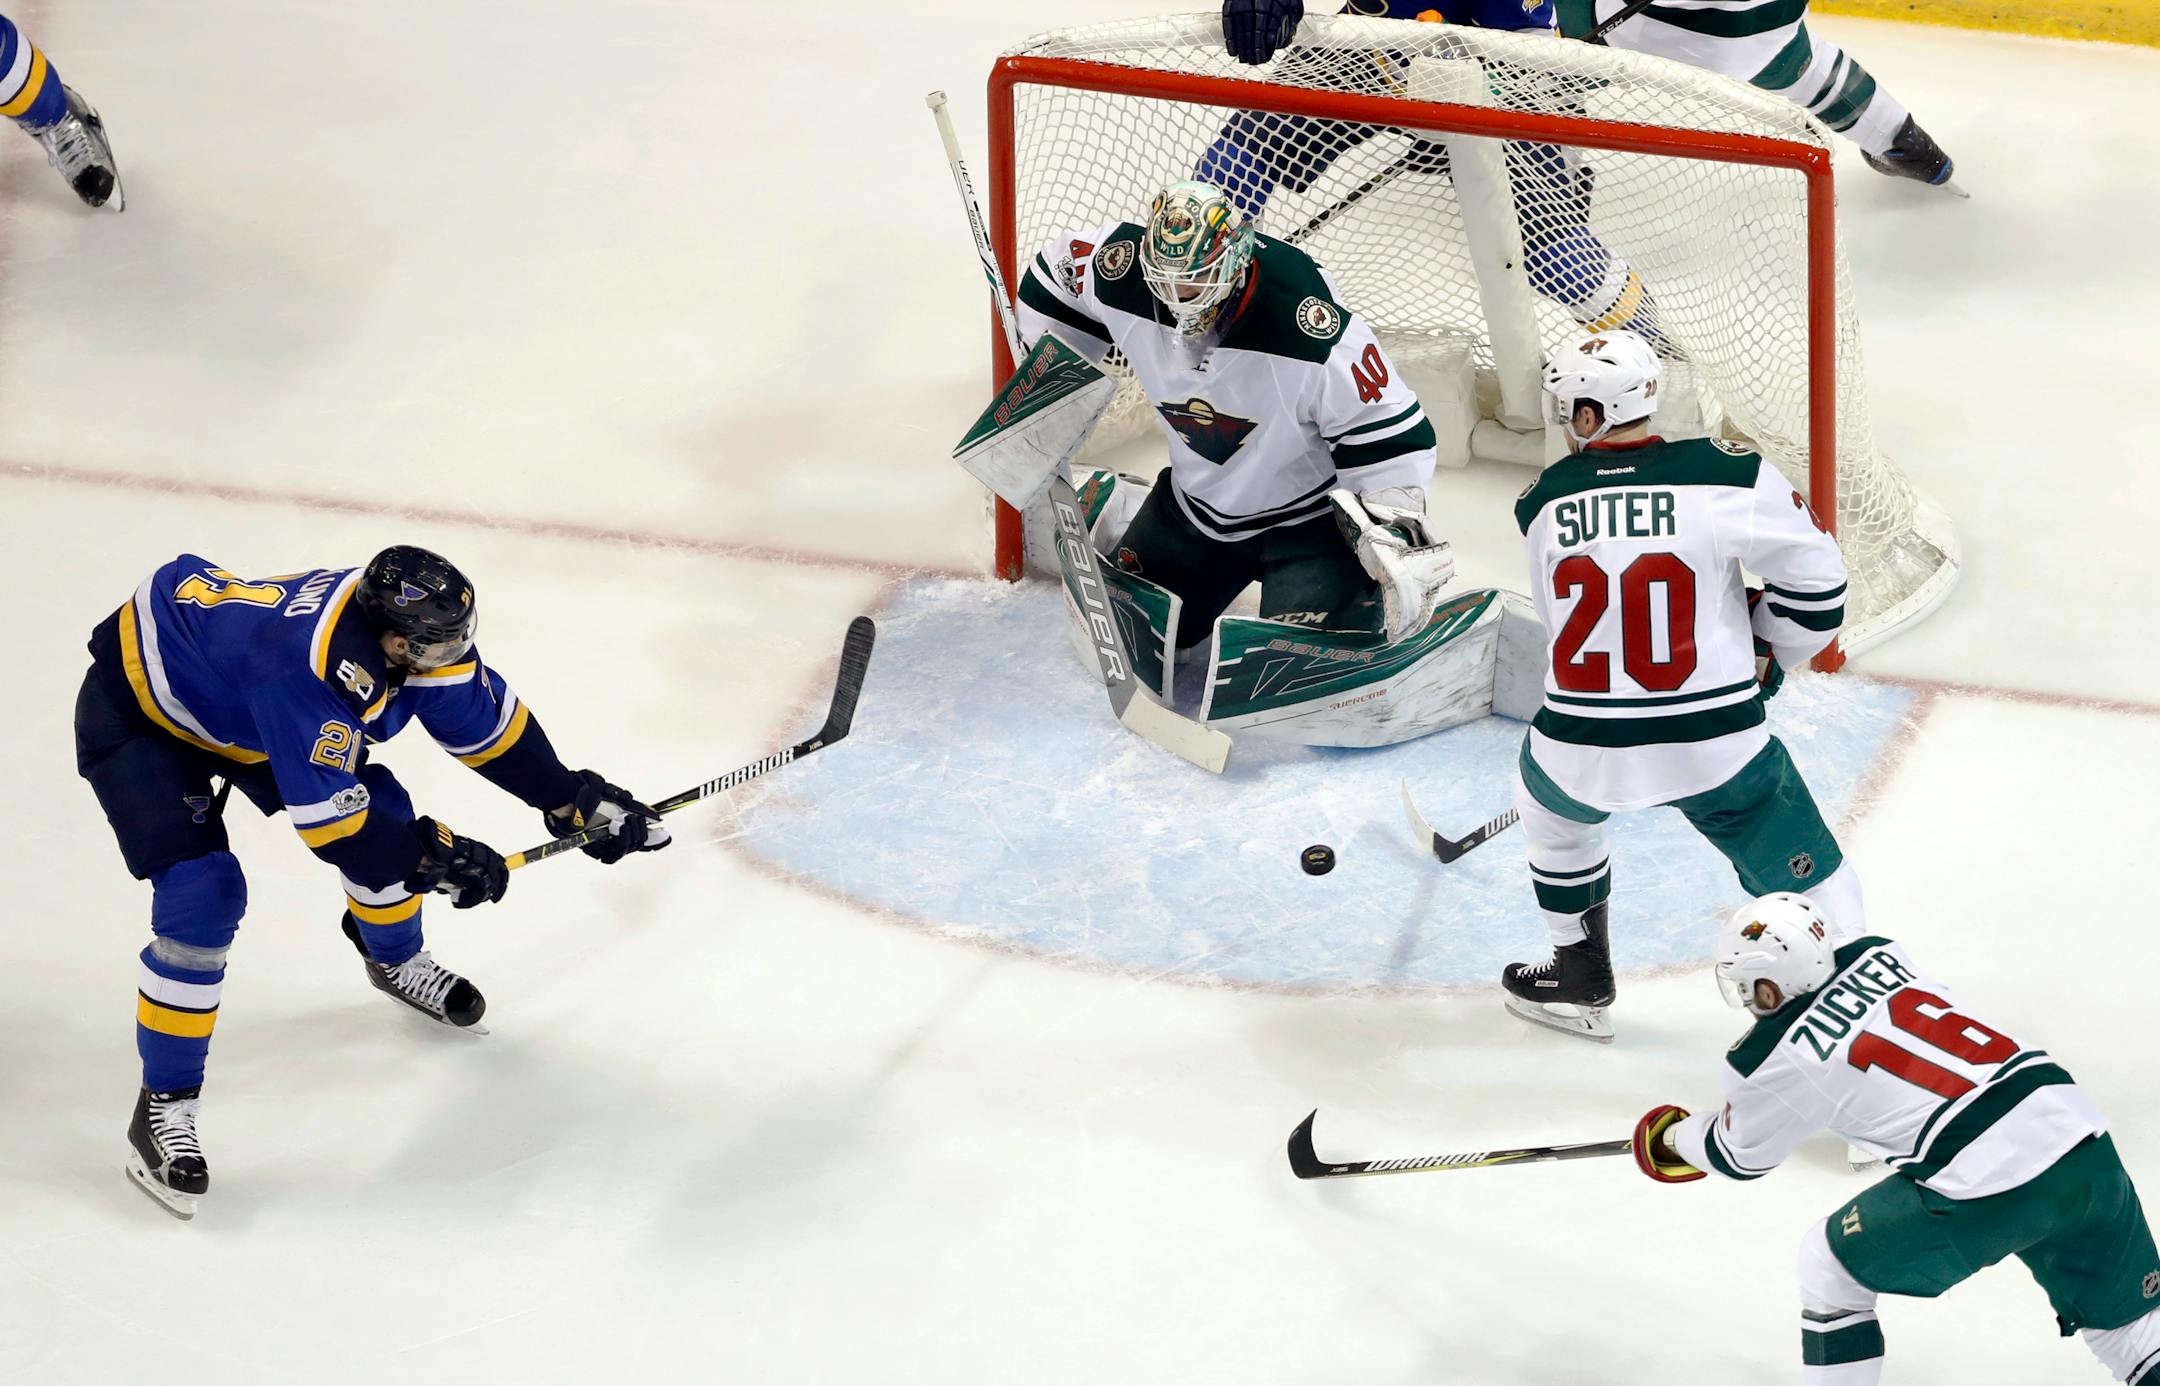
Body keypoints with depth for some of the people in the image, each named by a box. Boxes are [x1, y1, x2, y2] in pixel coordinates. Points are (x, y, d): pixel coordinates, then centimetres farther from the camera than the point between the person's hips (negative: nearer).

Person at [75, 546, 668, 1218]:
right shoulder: (310, 671, -42)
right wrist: (433, 856, -24)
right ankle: (165, 1107, -7)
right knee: (201, 898, -20)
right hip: (135, 713, -8)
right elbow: (328, 820, -34)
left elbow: (483, 720, 0)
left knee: (382, 812, 7)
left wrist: (570, 797, 1)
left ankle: (395, 958, 38)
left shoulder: (404, 618, -18)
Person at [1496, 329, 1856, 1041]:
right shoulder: (1730, 476, -9)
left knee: (1553, 808, 35)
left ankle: (1580, 981, 43)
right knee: (1807, 876, 12)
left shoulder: (1543, 502, 1)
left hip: (1582, 744, 2)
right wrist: (1763, 661, 15)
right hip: (1716, 742, -2)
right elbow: (1815, 582, -3)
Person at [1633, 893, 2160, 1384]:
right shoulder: (1876, 955, 14)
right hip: (2084, 1140, 6)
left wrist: (1672, 1138, 42)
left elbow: (1740, 1155, 21)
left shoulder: (1772, 1060, 0)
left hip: (1983, 1190, -6)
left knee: (1830, 1267, 17)